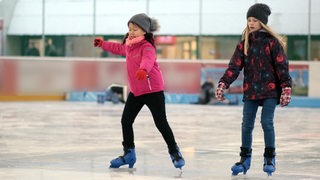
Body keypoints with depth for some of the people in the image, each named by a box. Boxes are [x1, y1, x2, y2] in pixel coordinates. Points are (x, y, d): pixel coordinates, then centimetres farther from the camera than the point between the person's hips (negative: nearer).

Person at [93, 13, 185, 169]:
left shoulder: (147, 47, -19)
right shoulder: (128, 45, 7)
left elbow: (148, 60, -41)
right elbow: (119, 48, 31)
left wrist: (143, 70, -61)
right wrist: (103, 44, 34)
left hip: (153, 90, -8)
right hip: (135, 91, 8)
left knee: (161, 122, -4)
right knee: (126, 120, 8)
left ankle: (174, 152, 11)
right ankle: (129, 153, 21)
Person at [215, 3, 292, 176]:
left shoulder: (272, 42, -5)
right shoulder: (244, 43, 6)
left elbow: (282, 66, -7)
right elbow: (234, 66, 1)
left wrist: (286, 88, -14)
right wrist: (223, 84, -10)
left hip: (270, 90, -4)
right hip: (250, 91, 4)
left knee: (267, 122, -9)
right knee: (247, 124, 3)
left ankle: (270, 158, 7)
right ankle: (245, 158, 16)